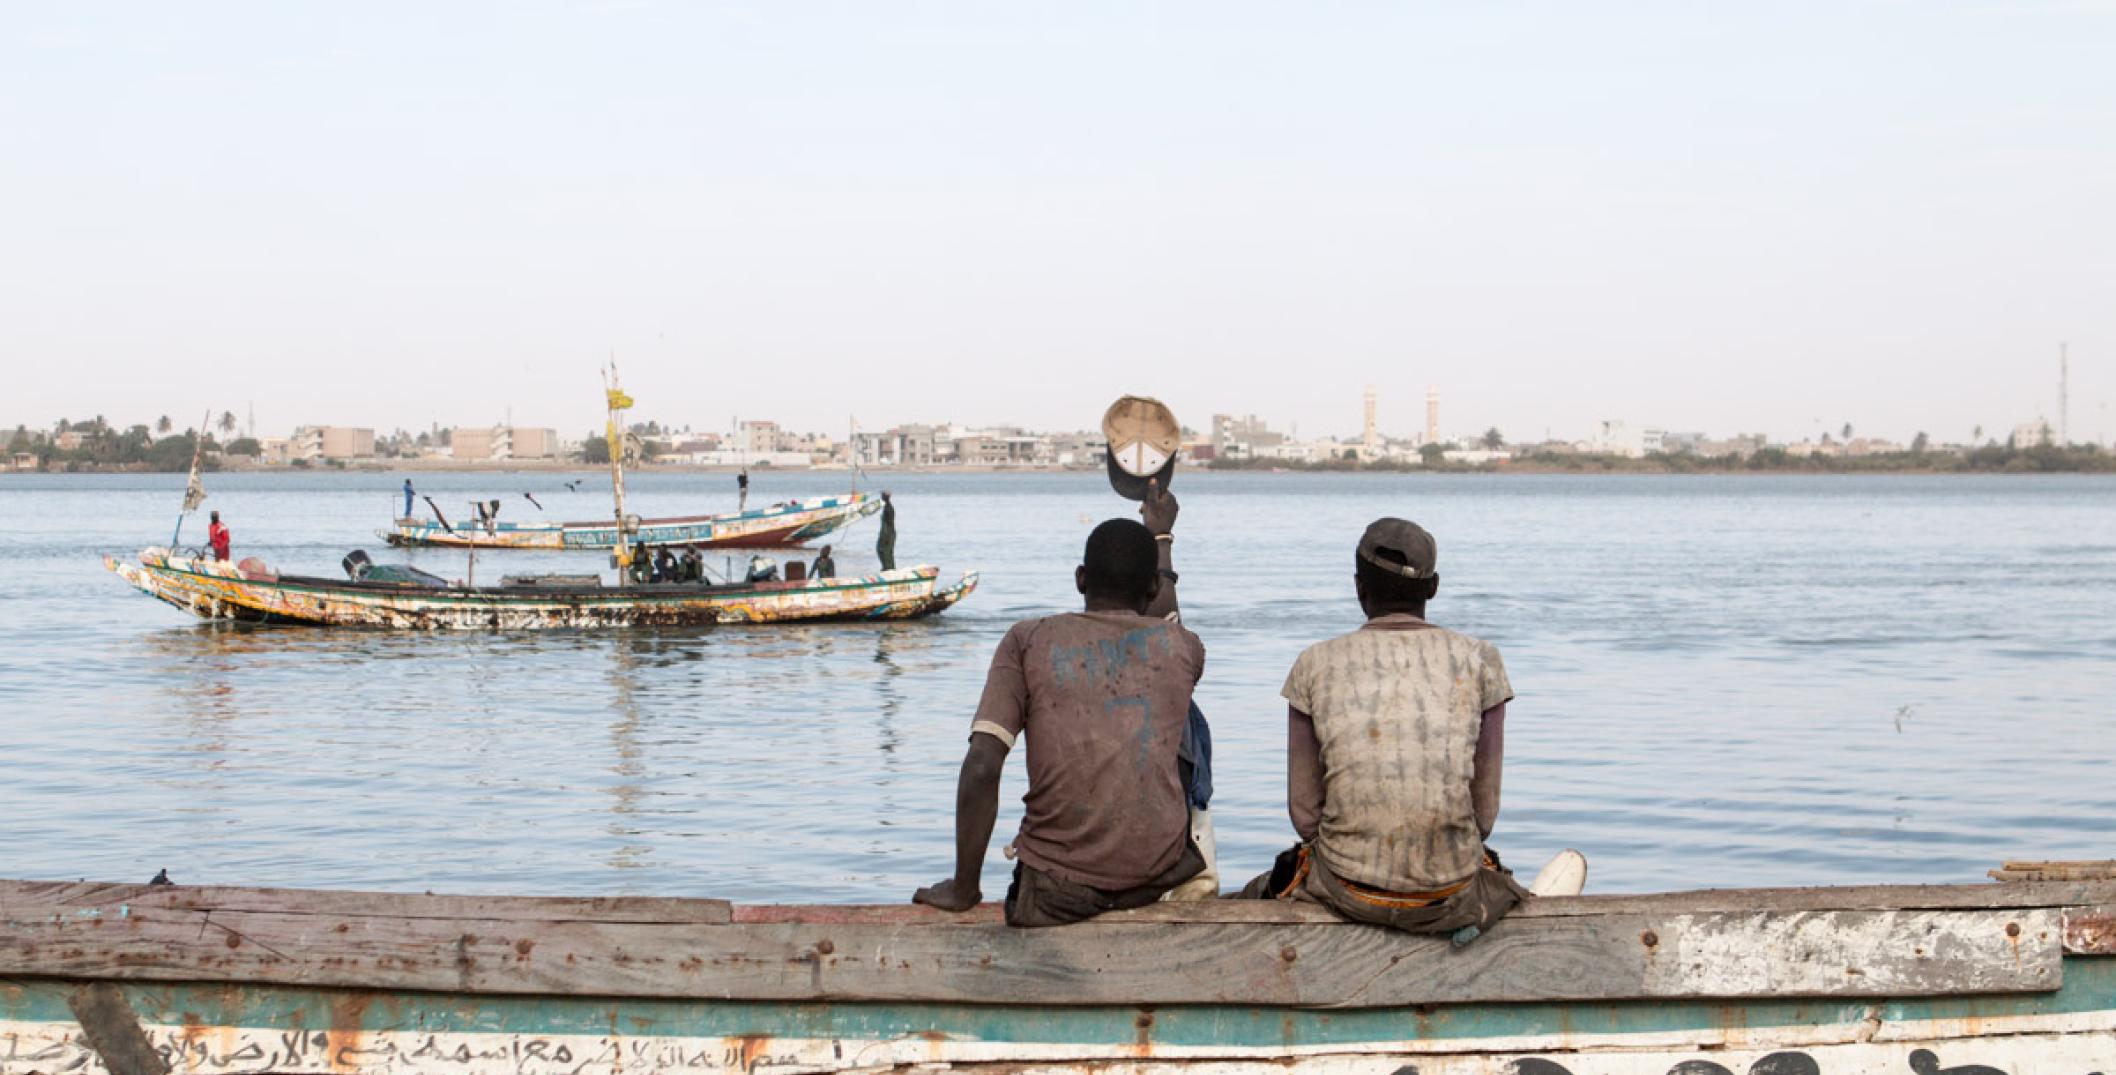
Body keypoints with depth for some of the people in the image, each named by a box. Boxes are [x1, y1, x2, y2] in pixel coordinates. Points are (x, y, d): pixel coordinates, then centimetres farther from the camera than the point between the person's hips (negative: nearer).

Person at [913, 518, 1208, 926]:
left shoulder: (1028, 640, -1)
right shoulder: (1183, 647, 5)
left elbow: (981, 767, -11)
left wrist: (964, 889, -3)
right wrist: (1160, 537, 43)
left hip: (1060, 889, 0)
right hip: (1161, 872, 0)